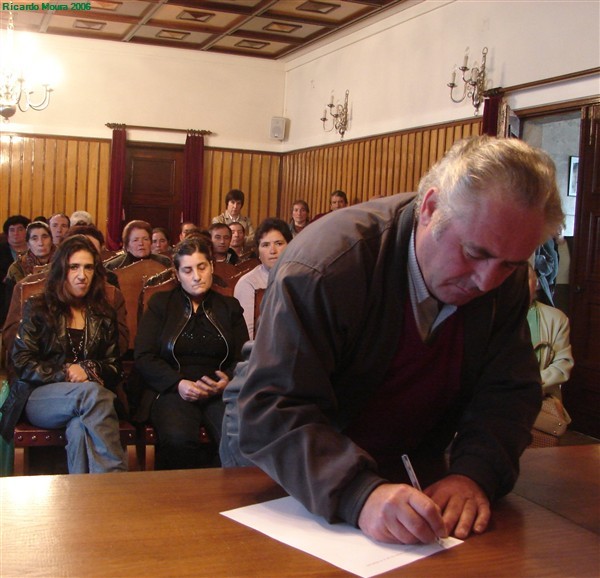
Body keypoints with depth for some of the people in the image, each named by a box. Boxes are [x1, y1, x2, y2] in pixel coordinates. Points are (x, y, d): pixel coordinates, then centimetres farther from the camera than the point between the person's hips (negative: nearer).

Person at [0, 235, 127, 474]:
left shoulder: (104, 315, 19)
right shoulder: (37, 308, 10)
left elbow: (114, 366, 14)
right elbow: (22, 363, 1)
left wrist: (89, 369, -8)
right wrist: (65, 374, -12)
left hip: (89, 394, 2)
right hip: (38, 396, -2)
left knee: (80, 428, -38)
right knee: (91, 393, -37)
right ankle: (117, 478, -38)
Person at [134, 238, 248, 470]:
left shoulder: (229, 307, 19)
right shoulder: (160, 305, 14)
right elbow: (143, 357, 4)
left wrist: (228, 381, -12)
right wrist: (178, 383, -13)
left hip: (220, 393, 2)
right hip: (172, 390, -1)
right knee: (178, 439, -36)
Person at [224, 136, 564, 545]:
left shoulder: (505, 278, -11)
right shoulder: (326, 265, -30)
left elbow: (509, 391, -6)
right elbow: (270, 411, -33)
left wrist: (475, 473, -26)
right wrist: (360, 494, -47)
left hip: (410, 471, 3)